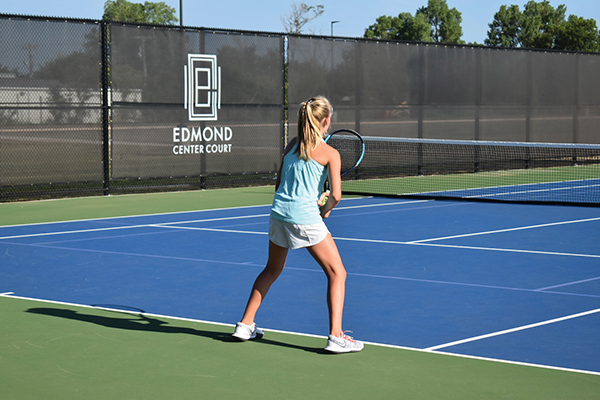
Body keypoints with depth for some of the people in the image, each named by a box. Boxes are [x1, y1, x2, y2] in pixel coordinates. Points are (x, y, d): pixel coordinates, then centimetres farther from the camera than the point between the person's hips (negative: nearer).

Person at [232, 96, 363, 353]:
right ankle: (336, 337, -6)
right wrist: (325, 209, 8)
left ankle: (245, 325, 29)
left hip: (279, 213, 6)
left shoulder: (292, 145, 12)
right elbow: (336, 195, -13)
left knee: (272, 270, 26)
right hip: (306, 218, -6)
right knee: (337, 274, 4)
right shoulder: (330, 153, -5)